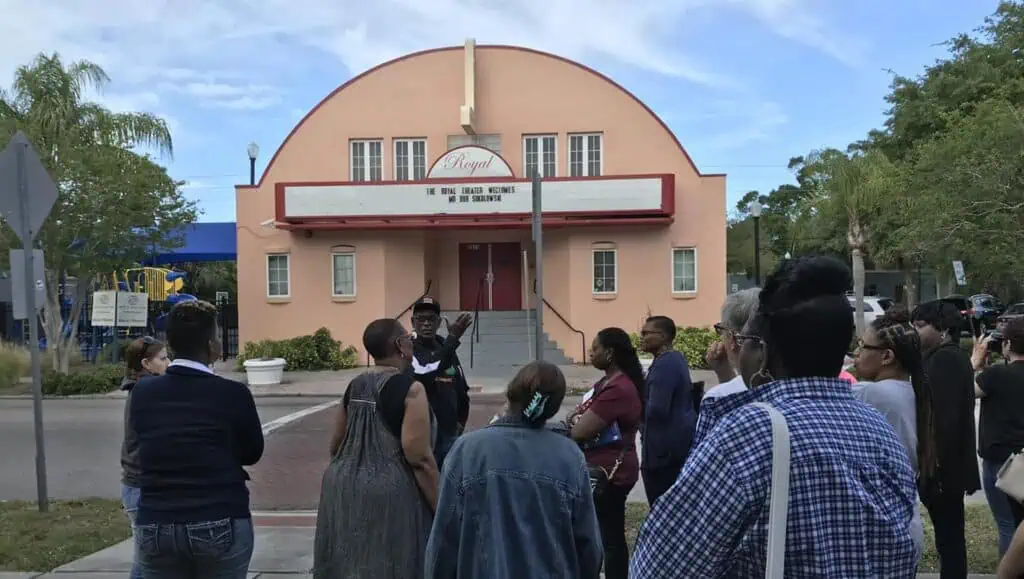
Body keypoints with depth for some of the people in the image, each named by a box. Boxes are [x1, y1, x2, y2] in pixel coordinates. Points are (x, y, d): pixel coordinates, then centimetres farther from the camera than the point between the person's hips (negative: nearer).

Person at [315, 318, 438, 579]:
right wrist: (440, 509, -11)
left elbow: (336, 446, 15)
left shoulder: (354, 386, 8)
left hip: (344, 490, 7)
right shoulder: (410, 389, -14)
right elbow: (419, 458, -18)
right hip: (391, 493, -7)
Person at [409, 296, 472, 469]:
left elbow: (462, 391, 19)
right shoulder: (409, 350, -7)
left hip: (449, 436, 6)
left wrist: (460, 422, 13)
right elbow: (425, 376, -25)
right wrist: (453, 339, -27)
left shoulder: (446, 349, 11)